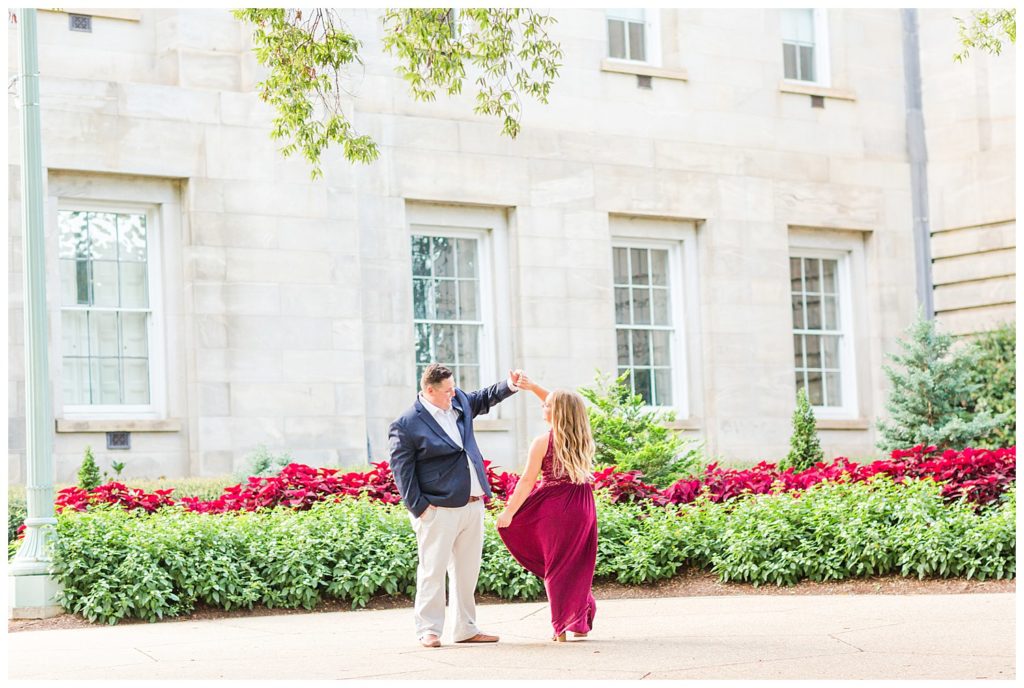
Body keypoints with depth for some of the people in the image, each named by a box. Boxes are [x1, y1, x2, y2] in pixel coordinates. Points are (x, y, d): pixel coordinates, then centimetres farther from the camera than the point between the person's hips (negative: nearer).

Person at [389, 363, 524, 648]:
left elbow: (483, 399, 31)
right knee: (433, 570, -4)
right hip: (440, 509, -7)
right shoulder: (405, 426, -11)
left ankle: (466, 629, 21)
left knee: (468, 570, 12)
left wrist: (509, 386, 15)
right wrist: (419, 507, -15)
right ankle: (428, 630, 4)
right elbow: (402, 471, -11)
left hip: (473, 504, 7)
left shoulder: (460, 401, 10)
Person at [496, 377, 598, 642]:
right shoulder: (583, 438, 6)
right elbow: (563, 406, 22)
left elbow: (527, 482, -9)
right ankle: (581, 623, 14)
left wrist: (509, 511, -1)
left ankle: (561, 627, 7)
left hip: (554, 506, -4)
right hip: (583, 507, 4)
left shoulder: (543, 442, -10)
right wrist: (533, 387, 21)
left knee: (556, 565, 6)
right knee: (579, 565, 12)